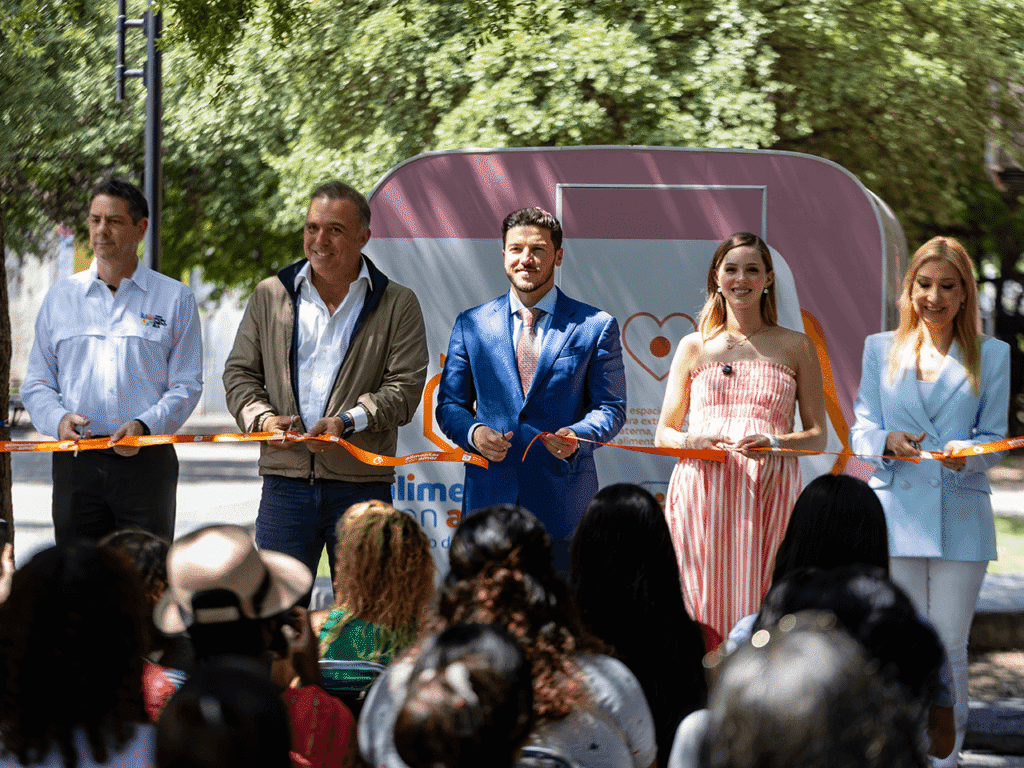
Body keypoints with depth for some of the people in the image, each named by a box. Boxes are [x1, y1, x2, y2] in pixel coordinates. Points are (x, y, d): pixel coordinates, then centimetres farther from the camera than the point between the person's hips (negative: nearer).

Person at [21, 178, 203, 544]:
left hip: (146, 459, -2)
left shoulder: (175, 299, 7)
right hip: (76, 462, 2)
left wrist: (144, 425, -16)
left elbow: (186, 385, 1)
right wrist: (58, 418, -8)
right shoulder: (60, 297, 13)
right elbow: (37, 383, 13)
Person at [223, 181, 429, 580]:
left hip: (362, 484, -2)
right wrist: (261, 417, -6)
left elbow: (405, 386, -2)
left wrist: (348, 421, -17)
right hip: (285, 484, 2)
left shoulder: (398, 305, 5)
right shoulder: (269, 296, 13)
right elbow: (239, 372, 15)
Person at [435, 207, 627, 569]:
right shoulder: (471, 324, 12)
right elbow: (449, 404, 13)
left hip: (563, 506, -2)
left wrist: (577, 436, -16)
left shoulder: (596, 326, 6)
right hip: (489, 496, 2)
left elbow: (611, 408, 5)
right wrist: (474, 432, -9)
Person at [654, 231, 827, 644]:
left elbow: (818, 436, 11)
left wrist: (774, 444, -10)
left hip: (768, 489, -1)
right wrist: (692, 441, -6)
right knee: (701, 601, -7)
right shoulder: (694, 347, 16)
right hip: (700, 486, 1)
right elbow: (663, 433, 17)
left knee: (757, 602, -9)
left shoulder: (796, 347, 14)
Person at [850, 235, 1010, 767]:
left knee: (949, 645, -1)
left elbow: (993, 437, 5)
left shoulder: (992, 356, 10)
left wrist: (966, 454, -18)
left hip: (960, 516, -1)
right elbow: (861, 429, 8)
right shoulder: (880, 350, 14)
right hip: (895, 510, 1)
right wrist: (888, 442, -15)